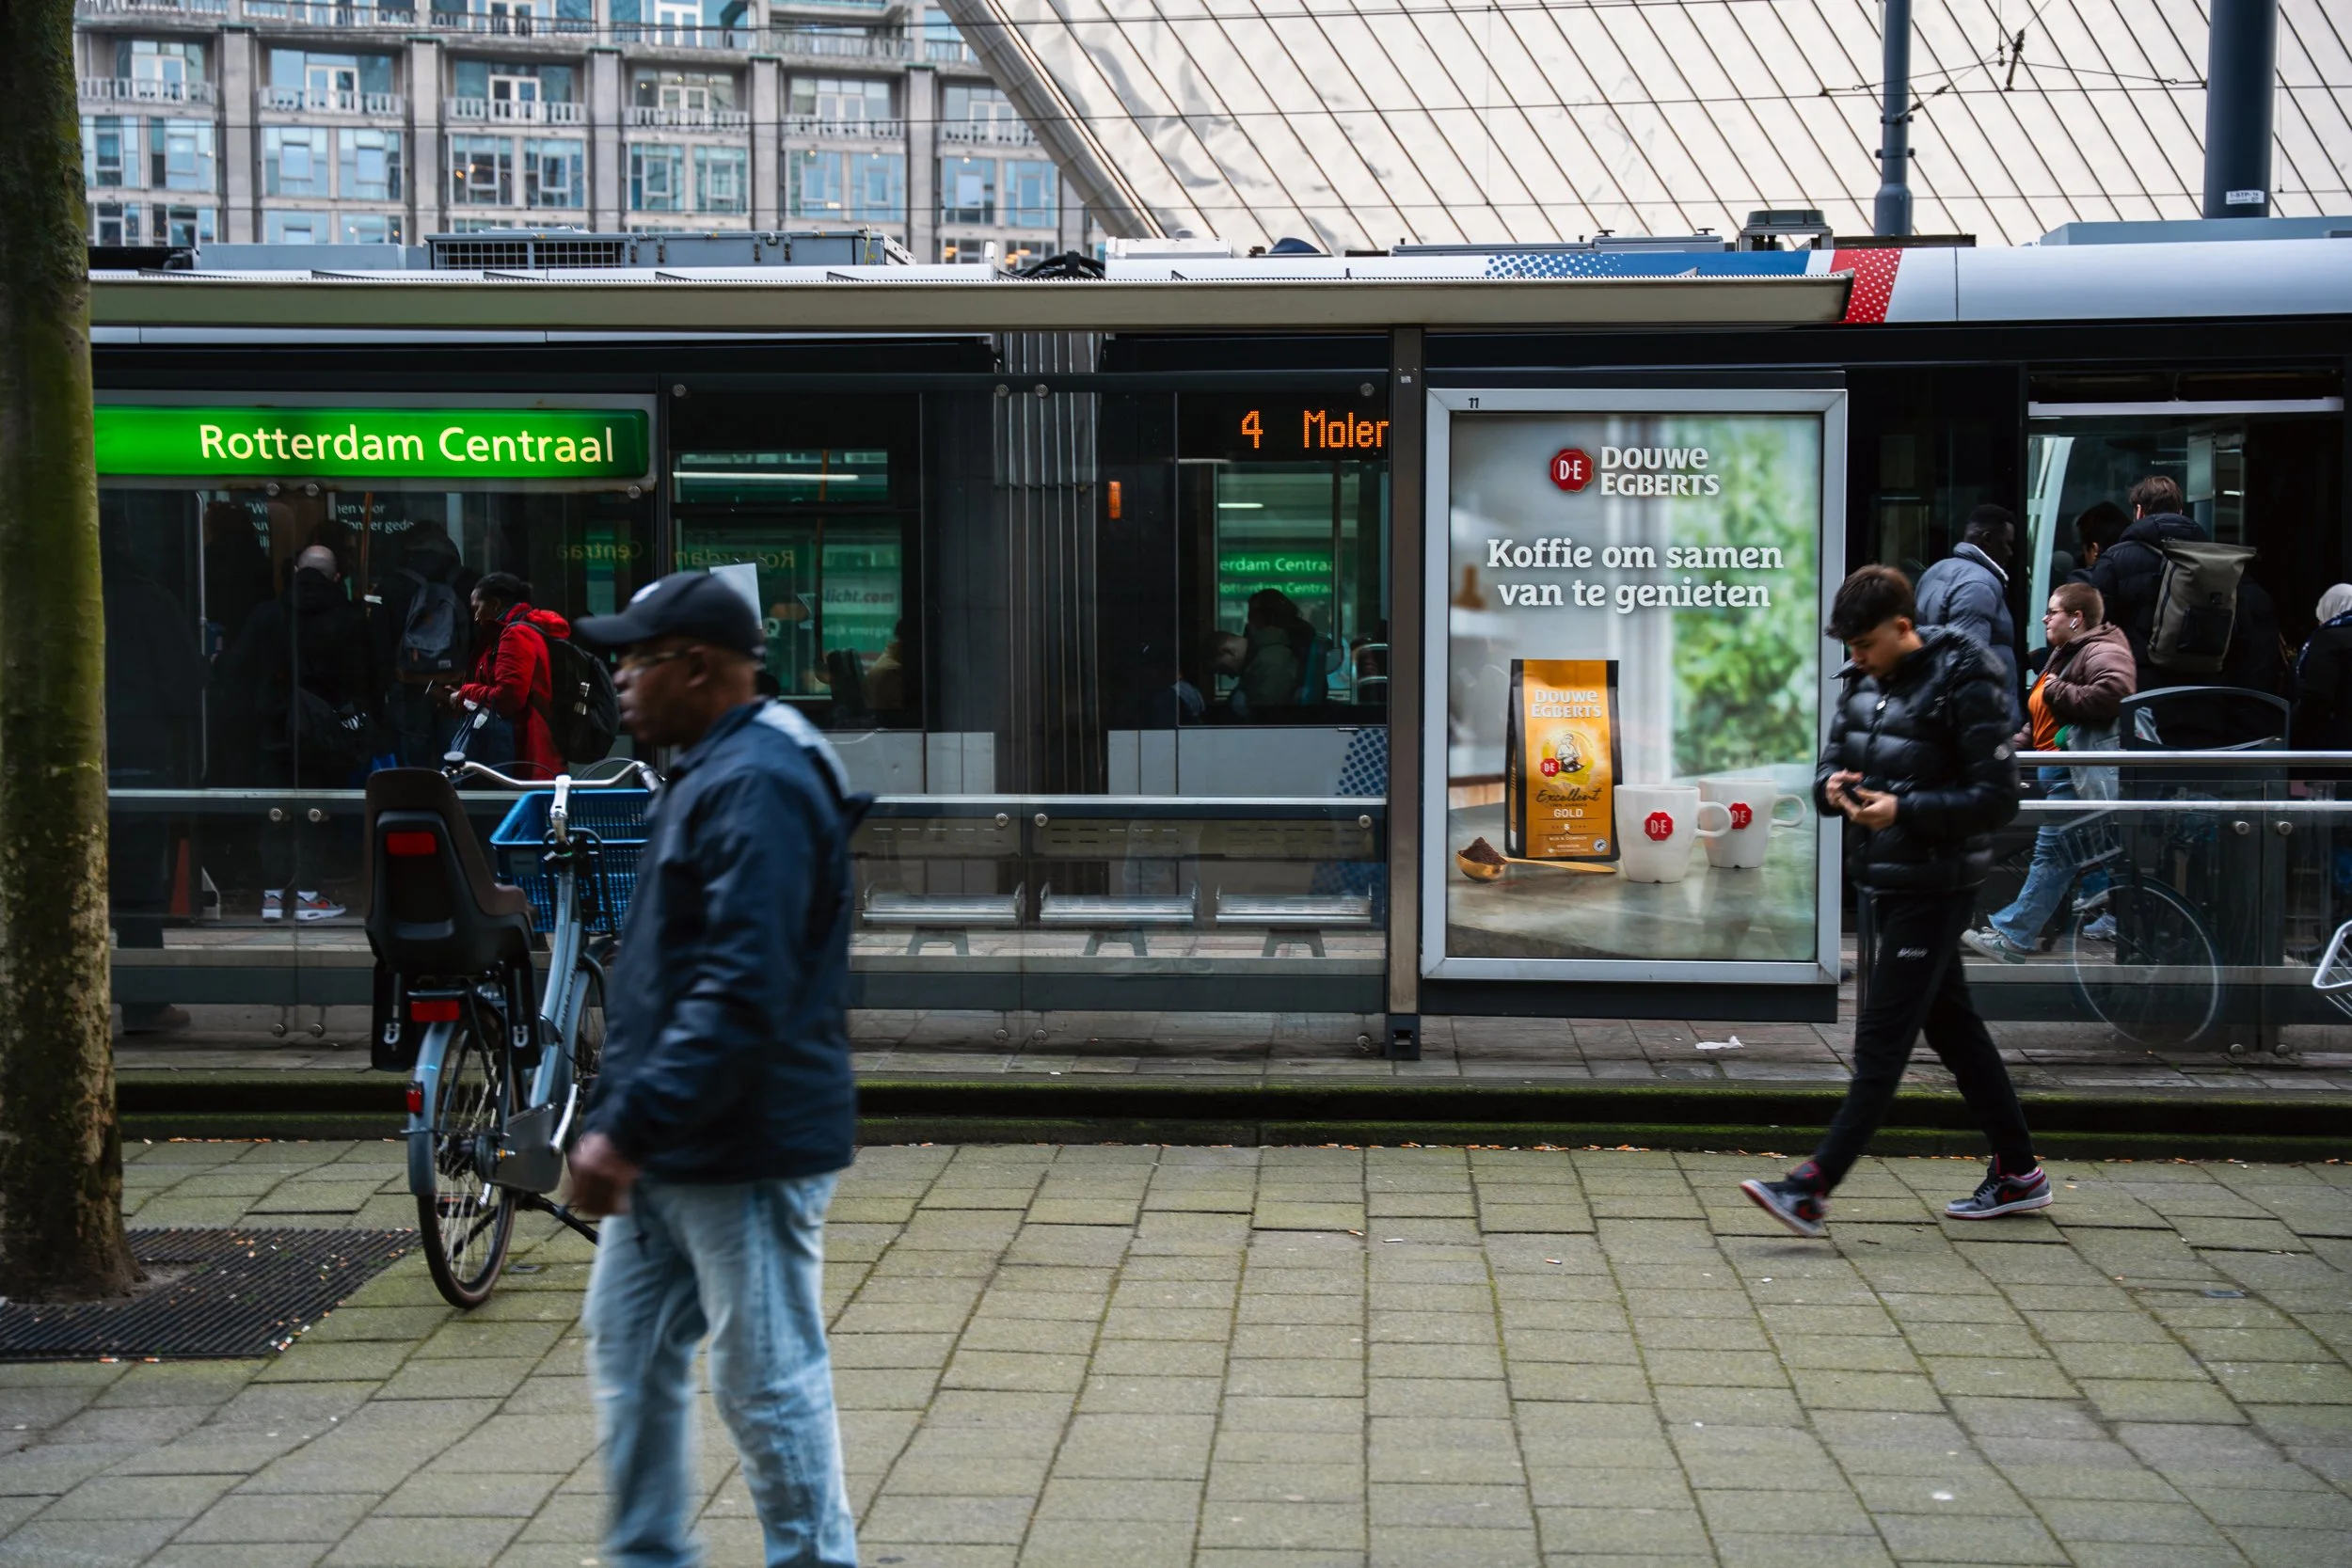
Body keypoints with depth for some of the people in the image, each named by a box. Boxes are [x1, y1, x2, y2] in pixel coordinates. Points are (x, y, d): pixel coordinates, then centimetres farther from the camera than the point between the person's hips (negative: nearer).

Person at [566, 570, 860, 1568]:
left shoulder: (758, 786, -19)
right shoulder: (709, 773, 15)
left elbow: (740, 997, -27)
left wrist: (629, 1128, -28)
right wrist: (623, 1121, 19)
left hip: (743, 1153, -11)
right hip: (668, 1149, 11)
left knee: (766, 1378, -1)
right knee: (628, 1349, 17)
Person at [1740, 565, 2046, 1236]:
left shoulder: (1964, 683, -15)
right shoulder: (1863, 680, 8)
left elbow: (1997, 797, -16)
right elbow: (1834, 757, 17)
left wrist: (1903, 809, -23)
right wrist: (1833, 785, -6)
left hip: (1935, 888, -9)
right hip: (1885, 879, 9)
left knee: (1881, 1039, -8)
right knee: (1951, 1025, 15)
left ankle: (1813, 1190, -9)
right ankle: (2018, 1172, 26)